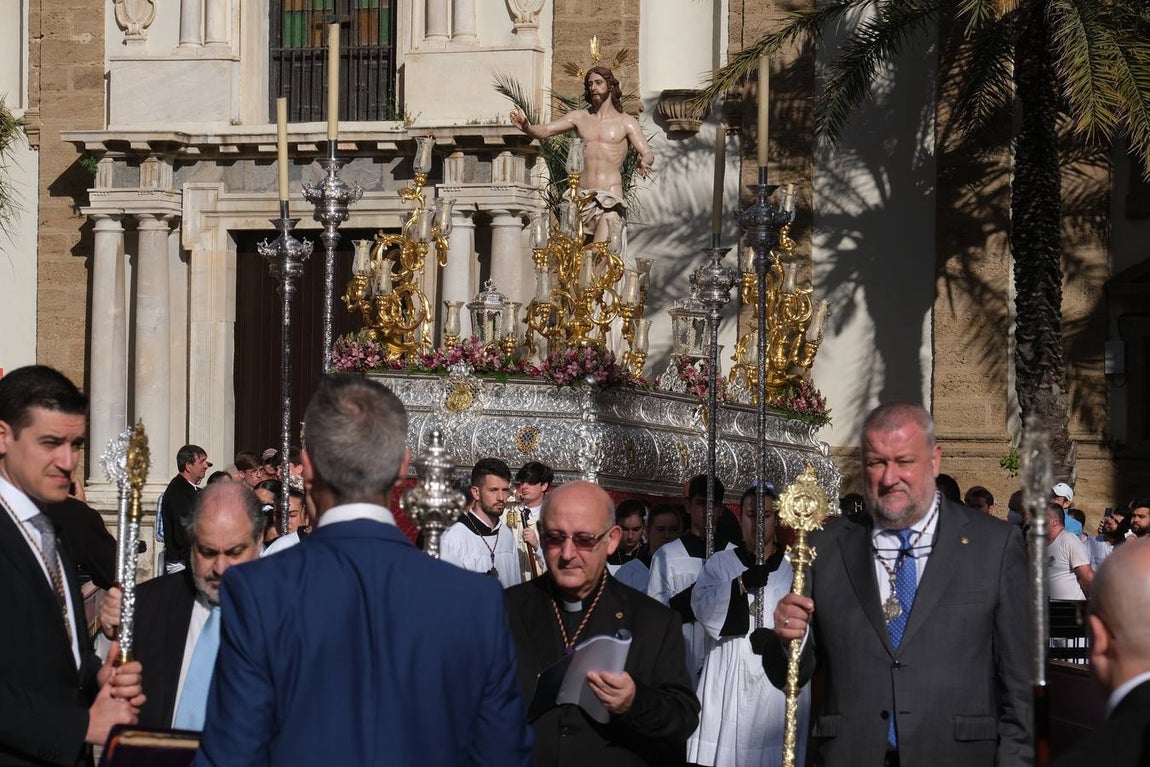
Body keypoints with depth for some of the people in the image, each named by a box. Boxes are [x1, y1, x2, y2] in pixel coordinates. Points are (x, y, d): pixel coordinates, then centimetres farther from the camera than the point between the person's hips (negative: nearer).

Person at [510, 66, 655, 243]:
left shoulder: (626, 122, 6)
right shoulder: (579, 117, 13)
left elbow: (648, 154, -1)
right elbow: (544, 131, 3)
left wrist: (644, 162, -26)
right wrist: (526, 127, -20)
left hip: (610, 200, -3)